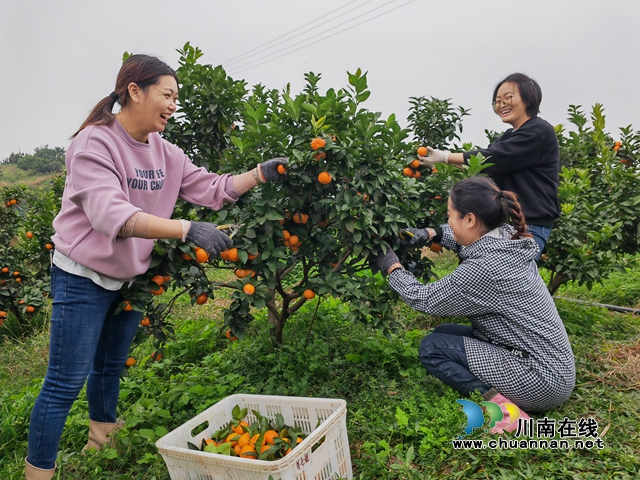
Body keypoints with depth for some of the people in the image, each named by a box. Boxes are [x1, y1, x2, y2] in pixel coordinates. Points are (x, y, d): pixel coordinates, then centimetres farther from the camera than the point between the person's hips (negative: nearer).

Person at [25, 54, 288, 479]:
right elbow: (110, 214, -34)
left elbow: (212, 189, 1)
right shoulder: (94, 143, -20)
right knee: (66, 384, 0)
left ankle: (103, 441, 43)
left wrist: (261, 174, -12)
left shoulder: (164, 153, 1)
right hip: (83, 280, -7)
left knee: (111, 368, 22)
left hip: (131, 278, 7)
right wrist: (187, 230, -46)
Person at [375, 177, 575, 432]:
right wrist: (434, 233, 8)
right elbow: (467, 239, 23)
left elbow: (423, 299, -14)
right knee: (443, 333, 13)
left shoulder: (484, 268, -28)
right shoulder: (506, 238, -3)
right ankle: (496, 393, 4)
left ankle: (495, 399, -14)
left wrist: (392, 266, 0)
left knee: (431, 347, -7)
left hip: (543, 381, -9)